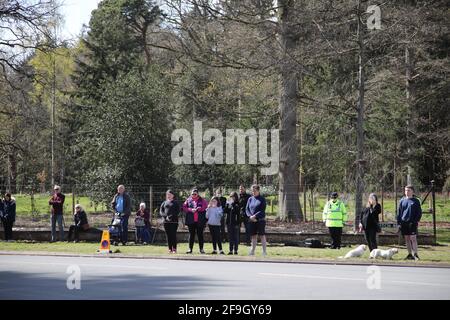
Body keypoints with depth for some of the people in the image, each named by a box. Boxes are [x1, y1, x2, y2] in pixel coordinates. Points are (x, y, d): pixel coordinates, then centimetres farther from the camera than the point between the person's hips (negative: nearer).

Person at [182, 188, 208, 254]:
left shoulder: (202, 200, 5)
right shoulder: (188, 200, 9)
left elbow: (205, 207, -6)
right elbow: (184, 208, 3)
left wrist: (198, 209, -16)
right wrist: (191, 210, -12)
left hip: (200, 221, -1)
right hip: (191, 221, 1)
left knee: (200, 234, 2)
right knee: (191, 235, 4)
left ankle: (201, 249, 8)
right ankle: (190, 249, 7)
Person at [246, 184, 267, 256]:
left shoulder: (262, 199, -2)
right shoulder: (250, 199, 11)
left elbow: (262, 210, -9)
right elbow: (247, 209, 8)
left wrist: (255, 216, -18)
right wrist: (250, 216, -10)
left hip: (260, 220, -4)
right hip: (251, 221, 4)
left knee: (262, 235, -3)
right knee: (253, 236, 9)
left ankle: (264, 251, -2)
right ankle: (252, 251, 15)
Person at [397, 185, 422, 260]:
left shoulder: (416, 201, 2)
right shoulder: (402, 201, 10)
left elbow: (419, 212, 3)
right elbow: (399, 213, 13)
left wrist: (417, 221, -9)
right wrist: (399, 222, 6)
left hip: (412, 223, -4)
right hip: (404, 222, 4)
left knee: (413, 238, -10)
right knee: (407, 239, 7)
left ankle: (415, 254, -8)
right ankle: (410, 254, 14)